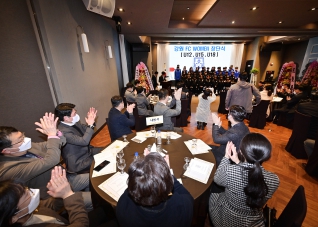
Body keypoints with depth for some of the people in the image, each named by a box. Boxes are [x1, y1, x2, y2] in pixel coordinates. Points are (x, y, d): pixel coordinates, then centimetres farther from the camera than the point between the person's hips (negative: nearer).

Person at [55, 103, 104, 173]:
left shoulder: (73, 123, -3)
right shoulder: (63, 132, -27)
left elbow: (85, 130, 11)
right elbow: (84, 141, -34)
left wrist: (91, 121, -8)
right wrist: (90, 125, -27)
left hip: (88, 152, 8)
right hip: (78, 164, -8)